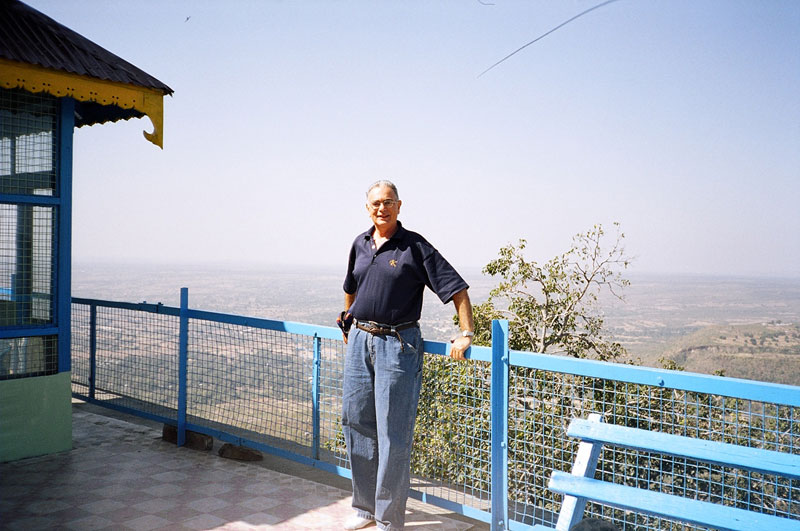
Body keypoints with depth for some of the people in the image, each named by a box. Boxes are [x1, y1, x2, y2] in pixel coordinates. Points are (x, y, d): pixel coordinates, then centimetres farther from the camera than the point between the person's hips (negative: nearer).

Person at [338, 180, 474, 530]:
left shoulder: (415, 246, -7)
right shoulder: (360, 244, 11)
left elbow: (457, 289, -9)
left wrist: (465, 335, -15)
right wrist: (348, 320, 30)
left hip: (397, 346, -6)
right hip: (359, 342, 6)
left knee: (393, 434, -2)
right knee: (356, 423, 11)